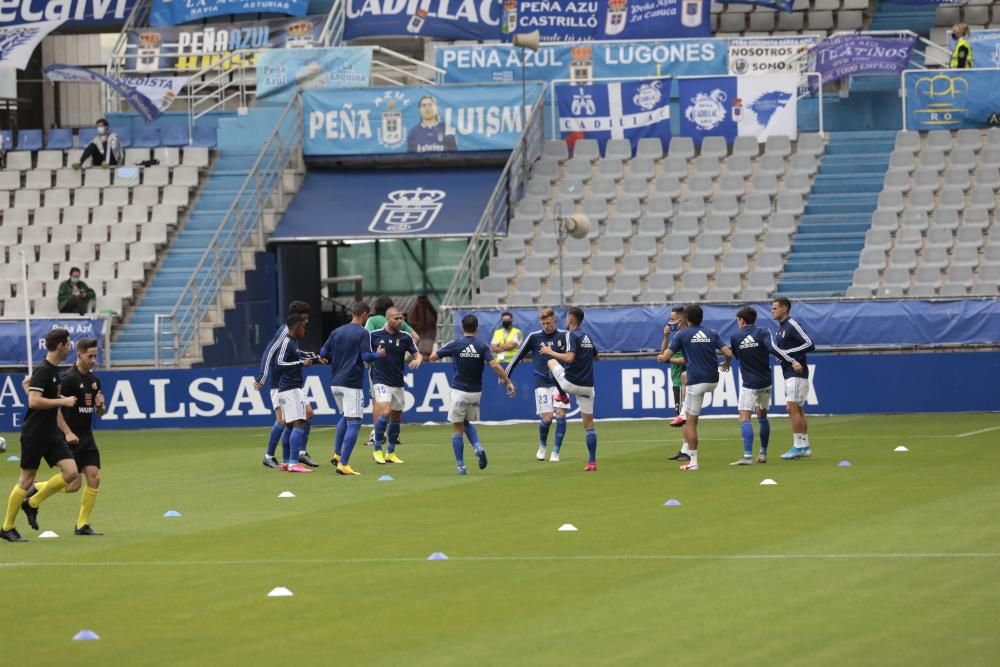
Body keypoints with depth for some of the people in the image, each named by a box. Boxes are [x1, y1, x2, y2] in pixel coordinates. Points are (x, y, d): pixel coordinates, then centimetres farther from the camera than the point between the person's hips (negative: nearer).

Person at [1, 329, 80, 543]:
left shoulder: (54, 371, 12)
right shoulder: (42, 371, -16)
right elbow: (34, 401, -26)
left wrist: (66, 431, 24)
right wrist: (63, 401, -22)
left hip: (51, 433, 8)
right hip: (34, 434, -8)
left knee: (71, 472, -4)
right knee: (26, 480, -2)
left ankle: (32, 503, 12)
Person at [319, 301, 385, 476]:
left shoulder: (336, 332, 10)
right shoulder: (363, 333, -8)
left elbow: (323, 354, 9)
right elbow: (367, 357, -16)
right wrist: (379, 354, 3)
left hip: (335, 382, 7)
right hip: (352, 383, -7)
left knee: (345, 416, 28)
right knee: (354, 423, -3)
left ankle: (337, 454, 24)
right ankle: (343, 464, -10)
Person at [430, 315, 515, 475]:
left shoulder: (455, 344, -6)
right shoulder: (482, 346, -3)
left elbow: (433, 357, 1)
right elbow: (495, 365, -15)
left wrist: (442, 348, 20)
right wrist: (508, 382, -8)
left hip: (459, 391, -3)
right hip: (475, 393, 3)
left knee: (457, 428, 5)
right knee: (467, 423, 24)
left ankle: (461, 466, 0)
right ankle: (478, 447, -3)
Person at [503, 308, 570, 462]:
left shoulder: (563, 336, -3)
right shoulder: (534, 337, -2)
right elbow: (518, 355, 3)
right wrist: (506, 374, 4)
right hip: (542, 384, -1)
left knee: (560, 414, -11)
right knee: (546, 418, -7)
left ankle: (556, 452, -2)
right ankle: (542, 445, 22)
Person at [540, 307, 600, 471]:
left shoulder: (571, 335, -10)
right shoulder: (587, 337, 13)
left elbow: (569, 358, -23)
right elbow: (595, 357, 29)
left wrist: (550, 352, -13)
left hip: (570, 382, -6)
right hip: (587, 386, 6)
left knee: (551, 361, 24)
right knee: (589, 425, 7)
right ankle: (592, 462, 0)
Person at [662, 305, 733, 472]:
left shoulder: (682, 335, -2)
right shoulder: (712, 333, 7)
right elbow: (728, 353, 1)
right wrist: (726, 364, 24)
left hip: (696, 382, -5)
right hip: (713, 381, 5)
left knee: (691, 422, 0)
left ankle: (693, 461, -4)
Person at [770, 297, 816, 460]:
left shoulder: (792, 326, -13)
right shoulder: (781, 328, 16)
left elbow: (809, 344, -20)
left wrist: (787, 353, -20)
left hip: (797, 373, -10)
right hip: (789, 374, 10)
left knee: (793, 408, -11)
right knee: (798, 410, 11)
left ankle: (798, 447, -11)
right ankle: (805, 447, 14)